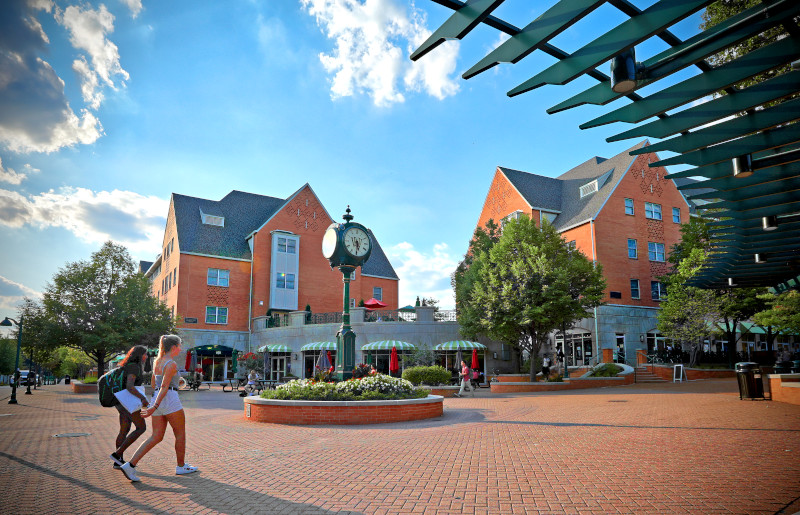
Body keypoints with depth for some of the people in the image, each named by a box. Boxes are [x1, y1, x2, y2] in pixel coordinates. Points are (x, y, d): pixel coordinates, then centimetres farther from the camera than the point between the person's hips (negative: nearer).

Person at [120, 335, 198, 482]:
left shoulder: (157, 361, 13)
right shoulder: (171, 364, -13)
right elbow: (164, 386, -20)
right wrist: (155, 407, -24)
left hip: (157, 399, 8)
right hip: (170, 399, -8)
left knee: (156, 437, 7)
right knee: (181, 433, 8)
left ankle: (130, 465, -5)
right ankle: (181, 466, 18)